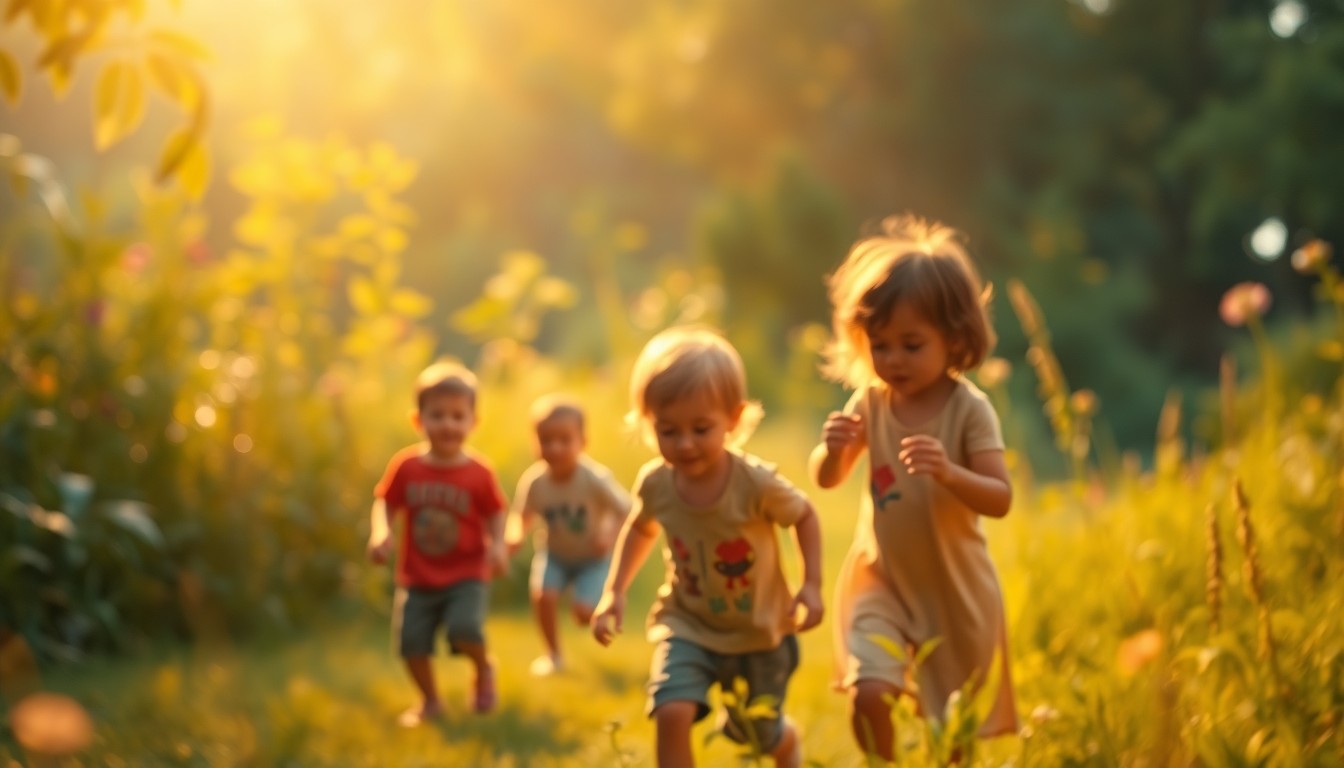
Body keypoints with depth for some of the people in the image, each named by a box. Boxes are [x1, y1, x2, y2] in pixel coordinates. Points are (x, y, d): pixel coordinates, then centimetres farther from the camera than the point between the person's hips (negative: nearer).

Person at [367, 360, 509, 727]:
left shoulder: (479, 473, -10)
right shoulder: (406, 466, -7)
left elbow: (495, 514, -1)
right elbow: (385, 504, 1)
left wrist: (497, 546, -18)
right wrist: (380, 533, -17)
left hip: (466, 576, -2)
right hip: (418, 578, 3)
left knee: (465, 629, -23)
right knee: (411, 641, -3)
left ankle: (484, 670, 12)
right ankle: (429, 701, 24)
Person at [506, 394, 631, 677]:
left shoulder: (595, 479, -29)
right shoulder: (534, 482, -22)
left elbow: (627, 511, -19)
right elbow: (522, 515, -6)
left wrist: (609, 535, -35)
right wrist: (516, 535, -27)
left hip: (593, 557, -2)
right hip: (554, 554, 2)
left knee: (584, 613, -17)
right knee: (543, 594, -23)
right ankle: (553, 654, 3)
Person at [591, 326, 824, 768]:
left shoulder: (757, 483, -28)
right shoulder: (655, 484, -18)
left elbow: (805, 517, -8)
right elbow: (641, 528, 6)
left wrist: (812, 585, -15)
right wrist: (615, 591, -1)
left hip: (759, 633, -1)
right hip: (688, 625, 1)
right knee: (671, 713, -26)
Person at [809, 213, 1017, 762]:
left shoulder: (969, 409, -16)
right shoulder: (870, 402, -5)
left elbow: (1000, 499, -20)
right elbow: (825, 479, 3)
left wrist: (948, 471, -39)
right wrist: (833, 449, -20)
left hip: (953, 587, -2)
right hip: (880, 579, 2)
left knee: (954, 722, 12)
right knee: (868, 695, -16)